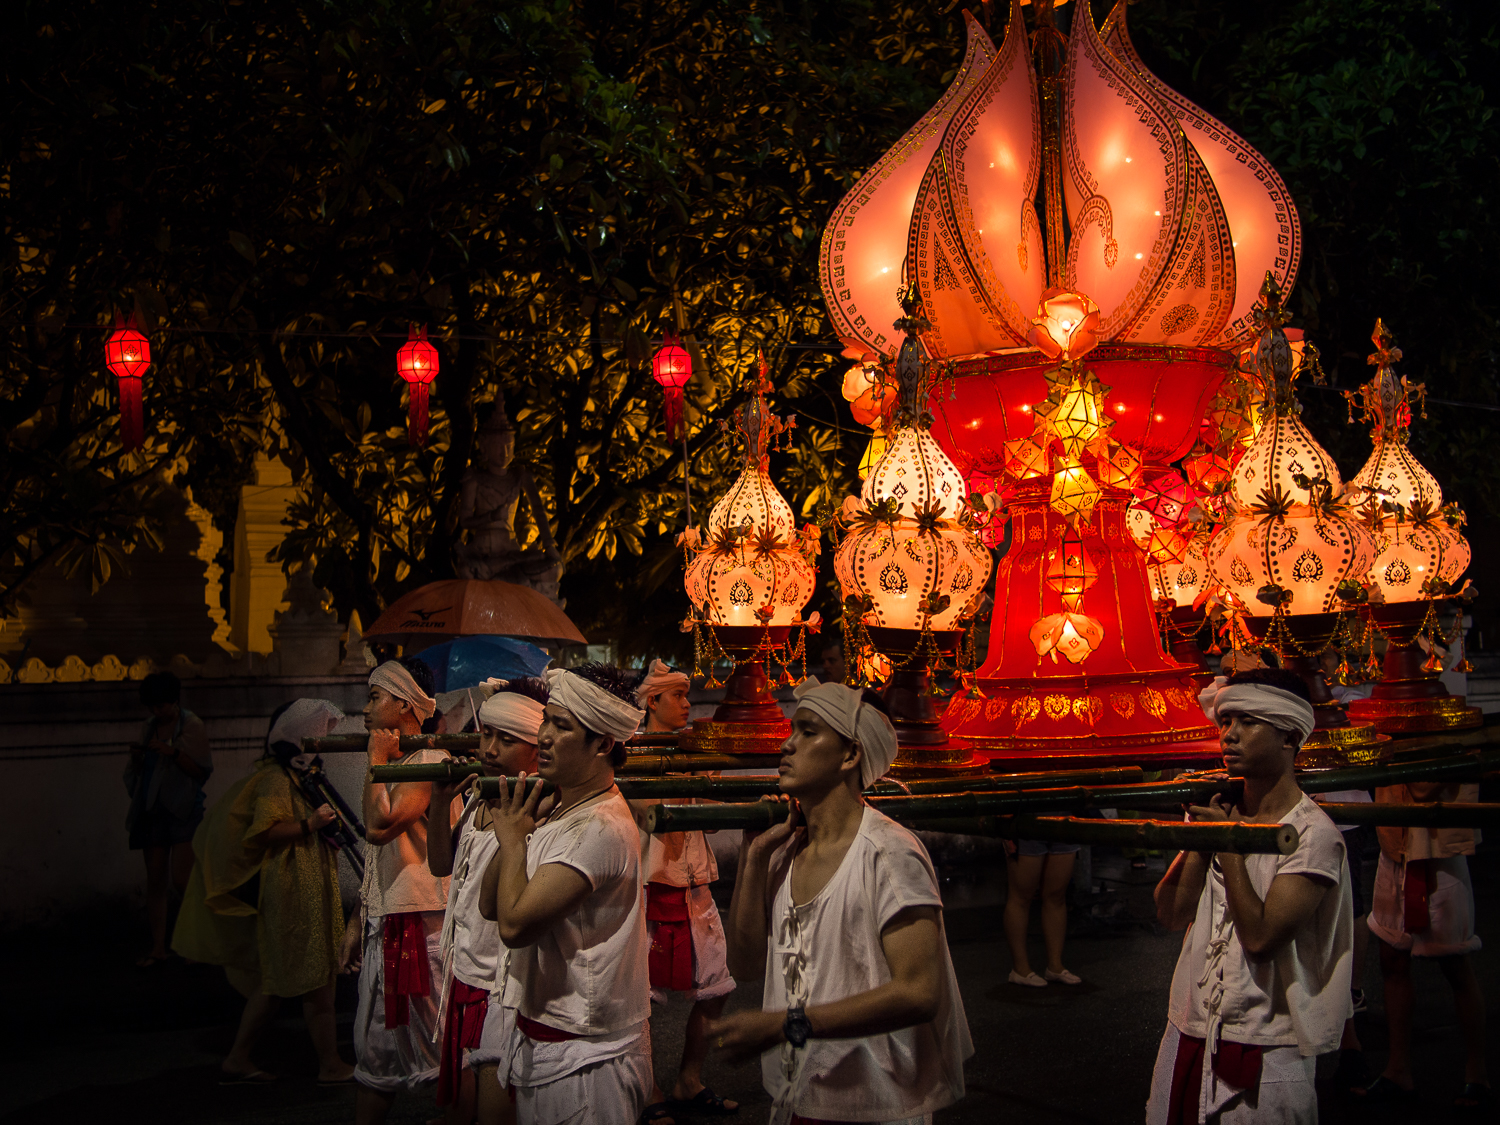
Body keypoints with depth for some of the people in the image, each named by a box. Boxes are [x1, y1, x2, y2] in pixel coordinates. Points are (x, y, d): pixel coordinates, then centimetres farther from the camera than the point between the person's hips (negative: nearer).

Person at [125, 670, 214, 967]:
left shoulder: (192, 726, -3)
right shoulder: (149, 728, 16)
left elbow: (203, 770, -10)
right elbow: (138, 772, 22)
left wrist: (171, 752, -20)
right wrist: (137, 756, 0)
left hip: (183, 809, -6)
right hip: (152, 810, 6)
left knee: (181, 880, -13)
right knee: (155, 879, 5)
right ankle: (158, 947, 10)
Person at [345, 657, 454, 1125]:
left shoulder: (430, 761, -13)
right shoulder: (395, 761, 15)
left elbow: (380, 826, -27)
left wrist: (377, 759, -14)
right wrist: (358, 921, 20)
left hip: (419, 925, -9)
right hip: (381, 923, 9)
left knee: (441, 1048, -1)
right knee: (375, 1046, 14)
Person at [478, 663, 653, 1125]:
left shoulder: (600, 827, -23)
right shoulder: (556, 809, 8)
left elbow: (514, 923, -28)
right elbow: (490, 905, 8)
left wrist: (514, 838, -13)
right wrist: (513, 830, -5)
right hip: (537, 1034, 9)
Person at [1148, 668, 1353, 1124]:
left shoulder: (1313, 833, -12)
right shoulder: (1219, 809, 6)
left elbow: (1260, 938, -20)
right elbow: (1171, 914, 0)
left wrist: (1228, 841, -16)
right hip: (1187, 1035, 6)